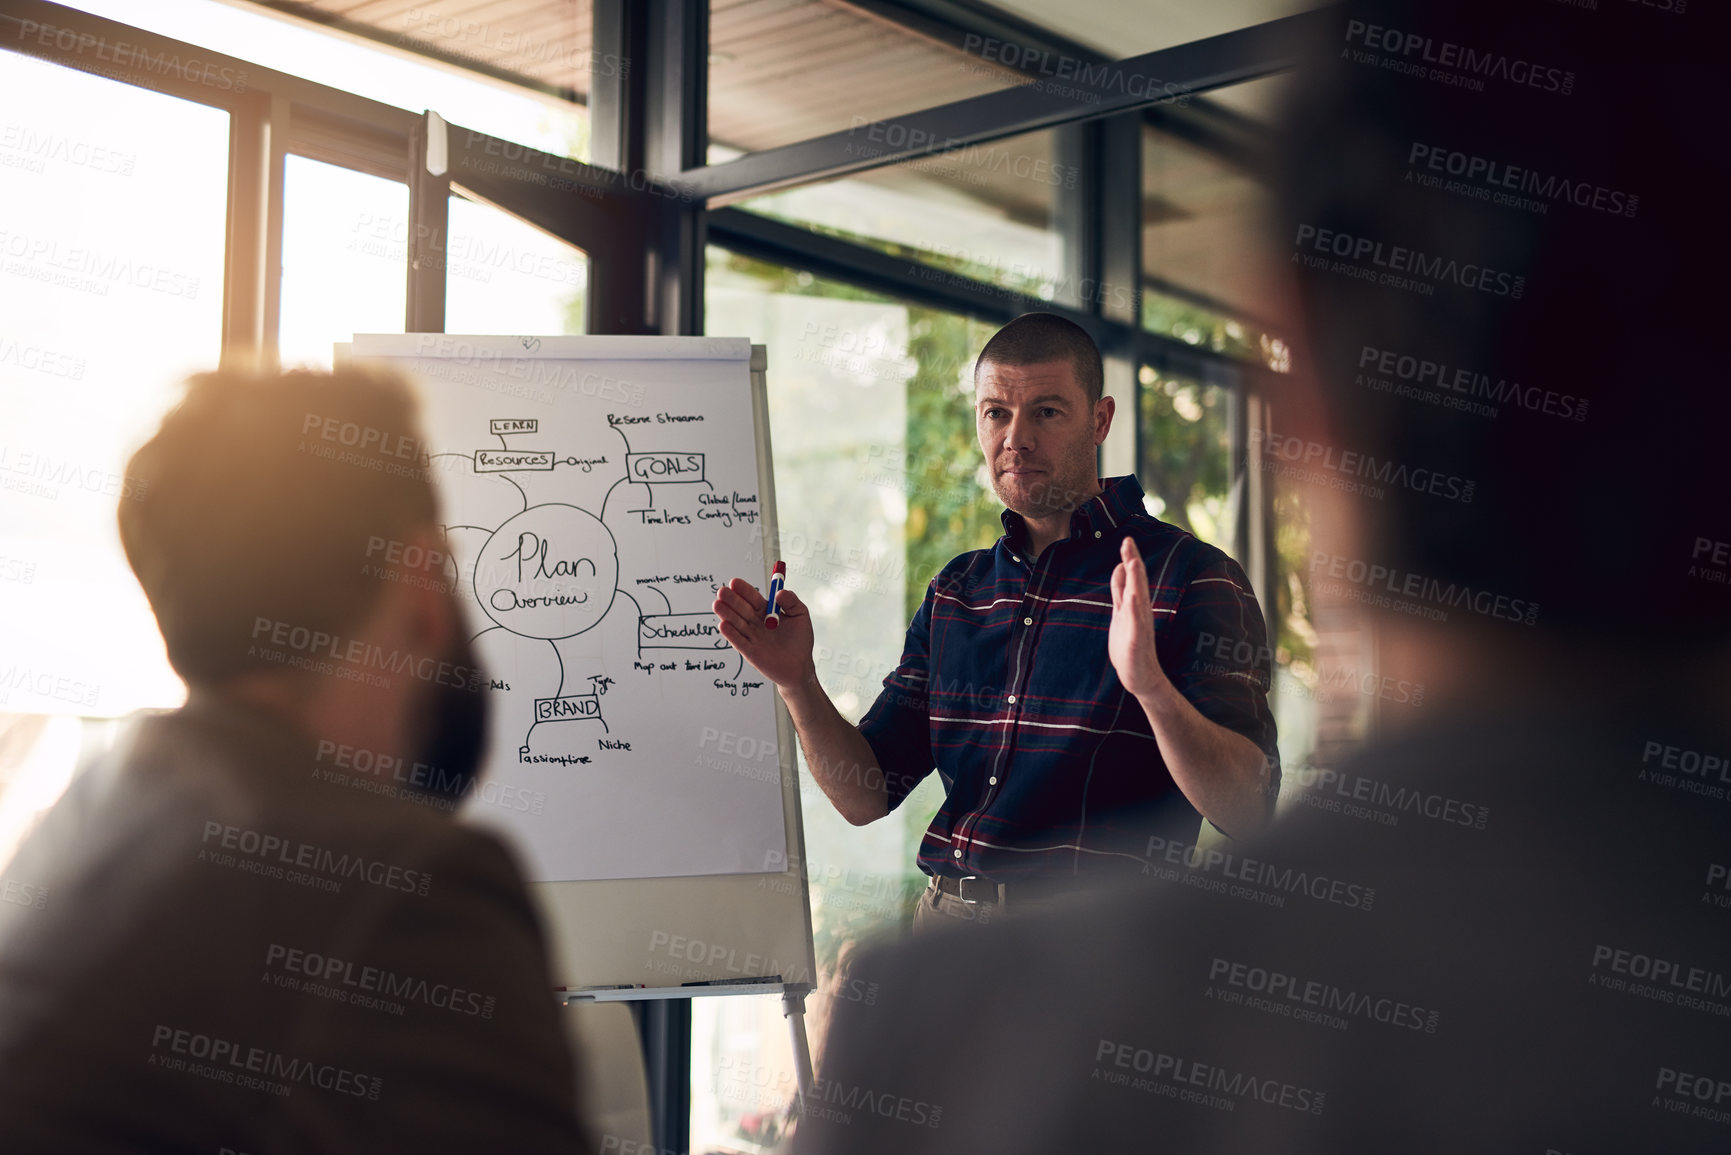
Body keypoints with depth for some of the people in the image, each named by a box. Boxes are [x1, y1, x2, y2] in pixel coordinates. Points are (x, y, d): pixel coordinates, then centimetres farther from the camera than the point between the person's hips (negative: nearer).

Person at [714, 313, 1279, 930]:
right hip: (944, 924, 3)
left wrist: (1151, 684, -29)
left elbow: (1247, 813, -13)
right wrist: (798, 682, -4)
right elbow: (864, 796, 13)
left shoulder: (1192, 577, -3)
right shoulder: (955, 591, 16)